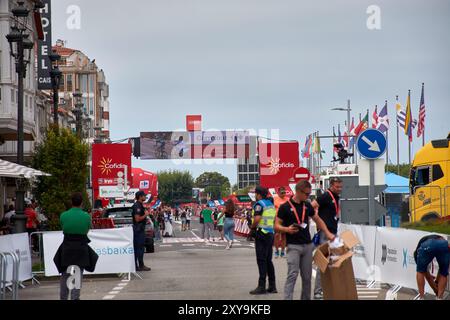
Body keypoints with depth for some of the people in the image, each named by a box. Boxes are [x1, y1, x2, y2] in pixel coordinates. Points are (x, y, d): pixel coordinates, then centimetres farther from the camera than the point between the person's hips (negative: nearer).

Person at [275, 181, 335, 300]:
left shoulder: (307, 205, 10)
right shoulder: (285, 207, -6)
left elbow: (318, 220, 21)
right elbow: (277, 226, -5)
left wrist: (327, 233, 9)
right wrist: (287, 229, -24)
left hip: (308, 245, 6)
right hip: (293, 246, -6)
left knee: (307, 276, 9)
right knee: (292, 275, -15)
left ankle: (306, 298, 19)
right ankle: (287, 299, -18)